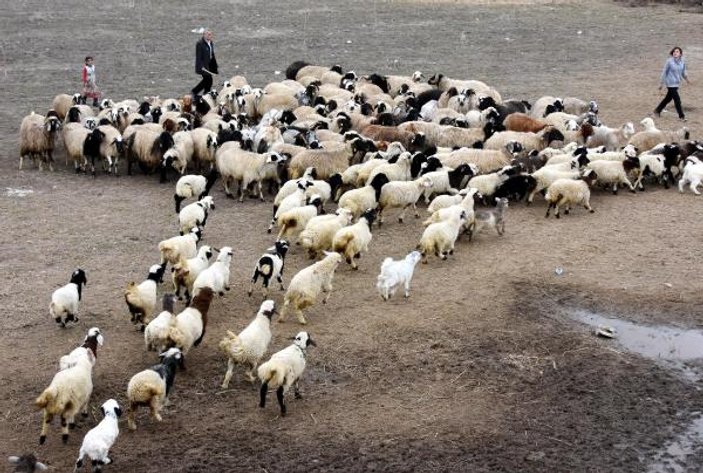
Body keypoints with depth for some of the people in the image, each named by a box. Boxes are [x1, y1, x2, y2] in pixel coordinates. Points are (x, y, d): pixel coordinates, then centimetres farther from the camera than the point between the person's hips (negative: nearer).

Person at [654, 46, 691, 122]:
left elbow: (683, 72, 13)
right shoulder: (669, 61, -13)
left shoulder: (682, 62, 1)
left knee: (668, 98, 17)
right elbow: (664, 72, -7)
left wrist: (686, 78, -5)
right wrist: (661, 83, -4)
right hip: (670, 84, -6)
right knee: (677, 99, -8)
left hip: (677, 83, 6)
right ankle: (681, 116, 2)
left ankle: (657, 110, 34)